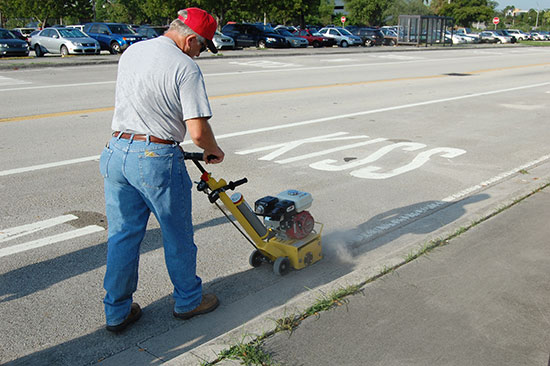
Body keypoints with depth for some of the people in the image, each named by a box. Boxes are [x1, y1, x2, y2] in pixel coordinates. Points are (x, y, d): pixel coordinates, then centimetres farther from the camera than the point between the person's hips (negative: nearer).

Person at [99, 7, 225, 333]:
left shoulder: (130, 53, 10)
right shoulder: (186, 68, -13)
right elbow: (198, 131, -18)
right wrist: (213, 151, 1)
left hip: (117, 151, 7)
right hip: (158, 159, -6)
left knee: (122, 236, 14)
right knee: (178, 236, 12)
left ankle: (117, 311, 25)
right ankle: (188, 300, 30)